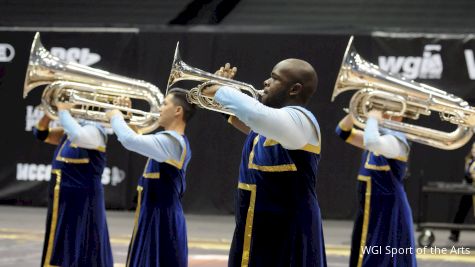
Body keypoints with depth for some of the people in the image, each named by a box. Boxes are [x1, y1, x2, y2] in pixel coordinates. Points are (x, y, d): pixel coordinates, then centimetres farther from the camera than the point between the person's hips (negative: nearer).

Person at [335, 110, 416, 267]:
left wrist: (373, 119, -20)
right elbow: (343, 131, 14)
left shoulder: (395, 140, -16)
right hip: (372, 215, 10)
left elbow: (372, 142, -38)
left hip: (387, 216, -10)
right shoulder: (379, 138, 13)